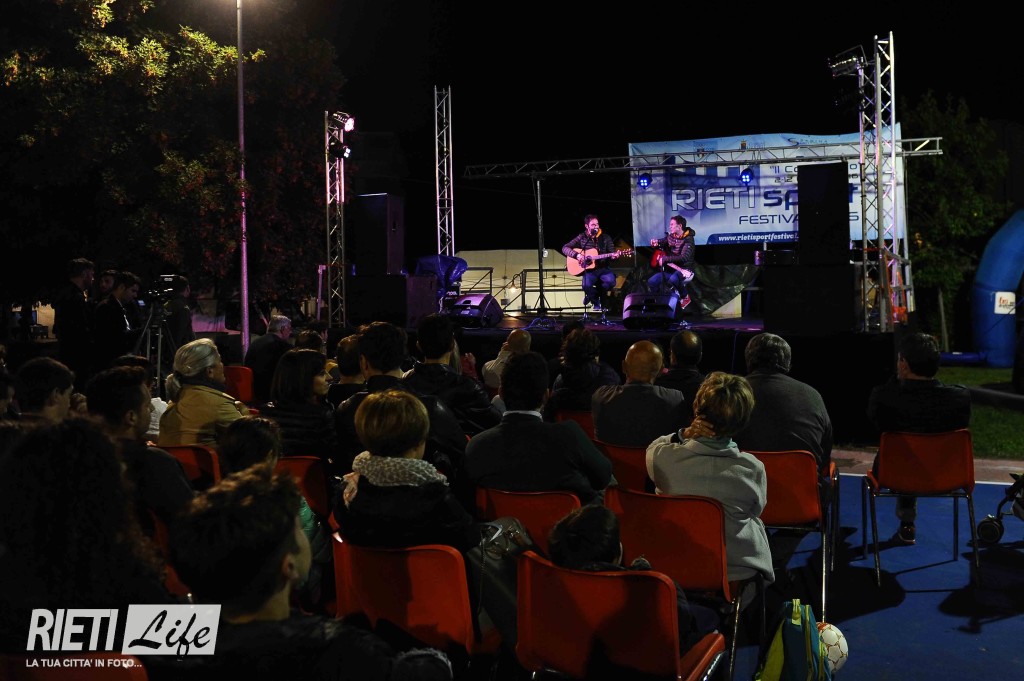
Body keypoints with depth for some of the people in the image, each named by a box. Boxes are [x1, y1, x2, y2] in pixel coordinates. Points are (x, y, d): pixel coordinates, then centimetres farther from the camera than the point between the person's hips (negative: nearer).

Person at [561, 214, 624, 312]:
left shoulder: (605, 238, 7)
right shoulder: (581, 237, 3)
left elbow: (612, 252, 5)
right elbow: (565, 248, 0)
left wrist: (614, 255, -20)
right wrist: (577, 255, -16)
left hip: (603, 268, 2)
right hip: (589, 269, -2)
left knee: (611, 281, -31)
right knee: (586, 286, -33)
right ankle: (596, 301, 4)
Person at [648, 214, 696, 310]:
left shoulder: (688, 239, -17)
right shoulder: (670, 236, 5)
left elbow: (684, 258, -30)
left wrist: (665, 259, -29)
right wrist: (656, 242, -3)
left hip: (684, 270, -7)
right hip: (670, 269, 7)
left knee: (673, 279, -38)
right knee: (652, 282, -9)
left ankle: (685, 297, -10)